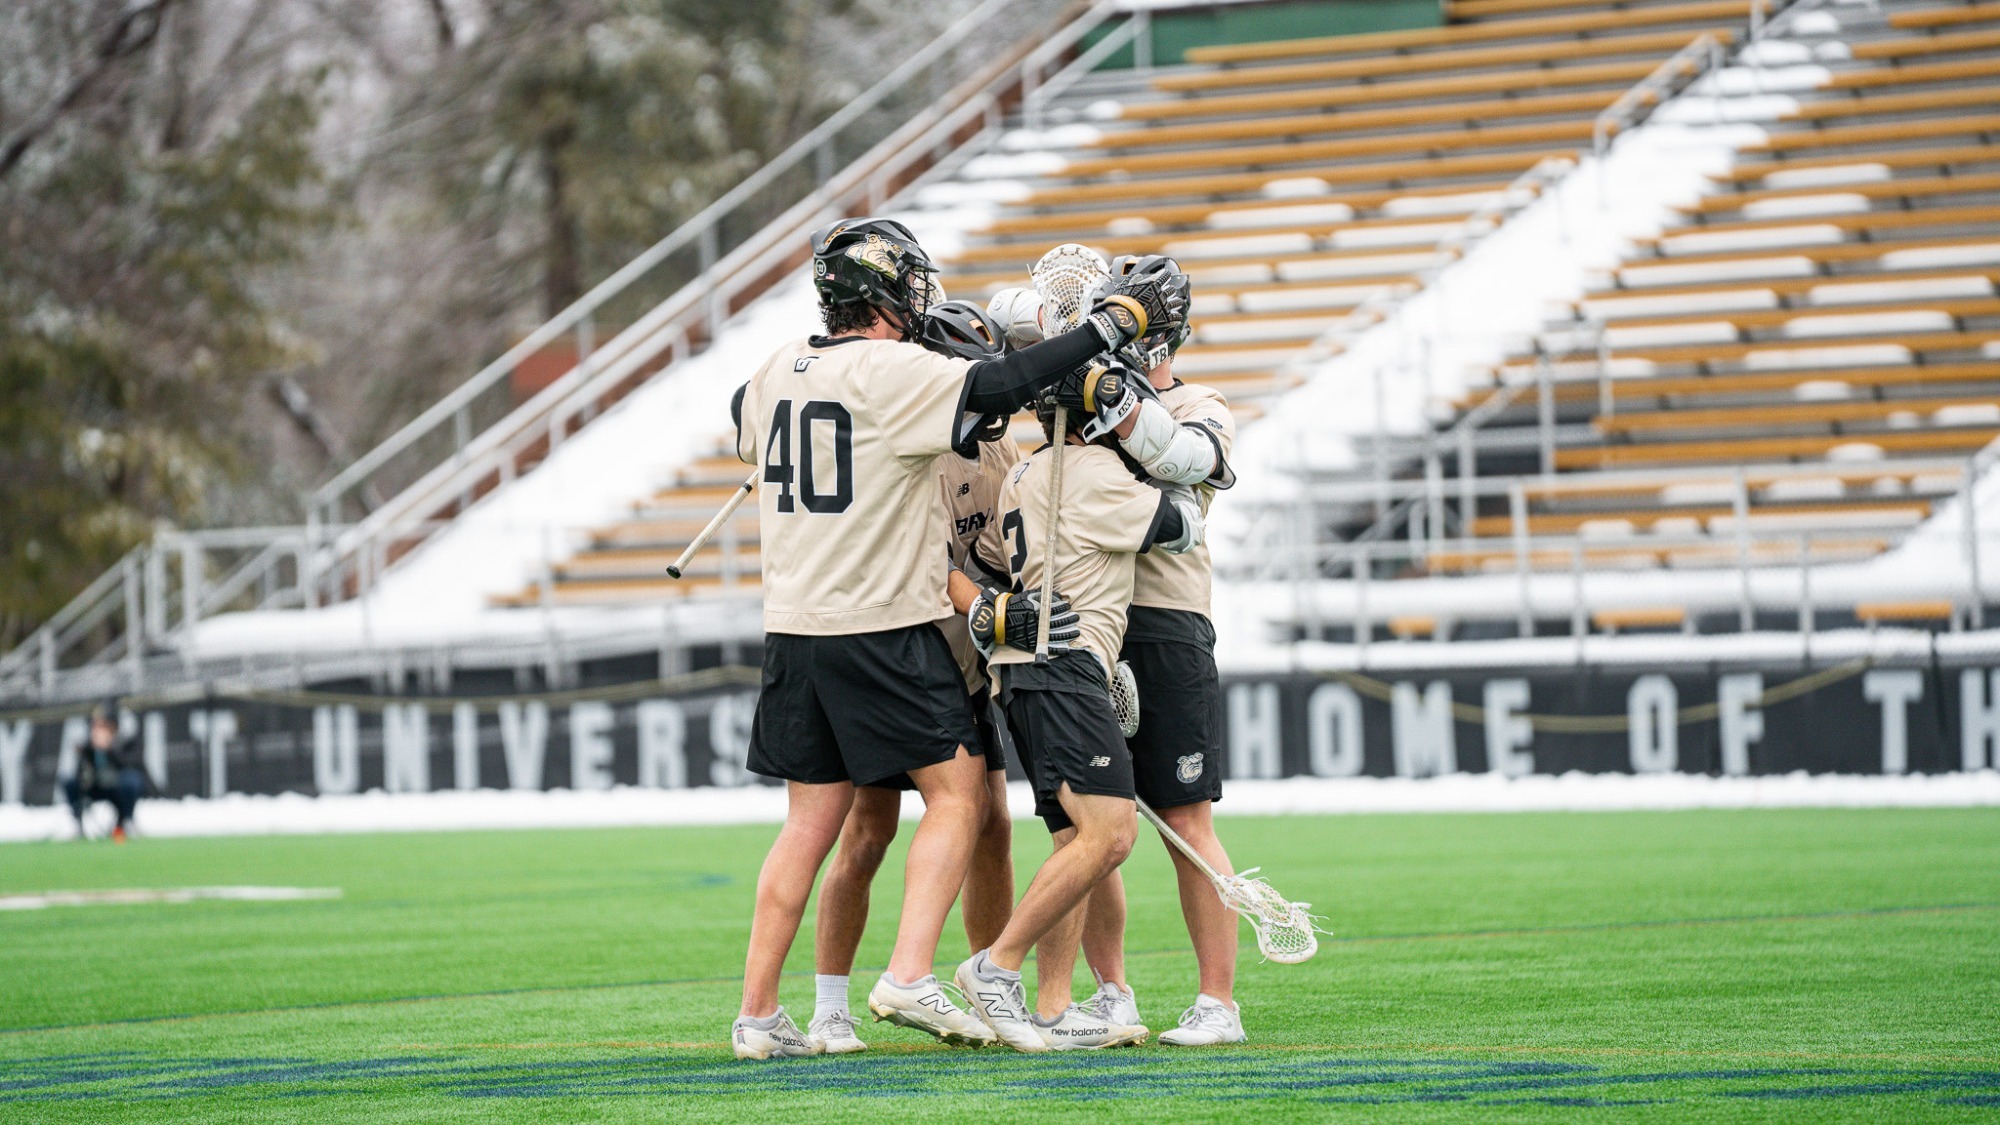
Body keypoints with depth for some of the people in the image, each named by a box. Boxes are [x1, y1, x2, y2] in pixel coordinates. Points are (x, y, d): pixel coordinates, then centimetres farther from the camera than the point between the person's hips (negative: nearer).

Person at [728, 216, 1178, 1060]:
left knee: (812, 822, 12)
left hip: (794, 627, 7)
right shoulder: (895, 372, -12)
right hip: (886, 628, -7)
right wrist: (1112, 324, -14)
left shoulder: (778, 371, 8)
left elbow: (746, 431, 28)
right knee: (955, 795, 3)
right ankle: (910, 975, -11)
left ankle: (758, 1015, 10)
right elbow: (999, 388, -20)